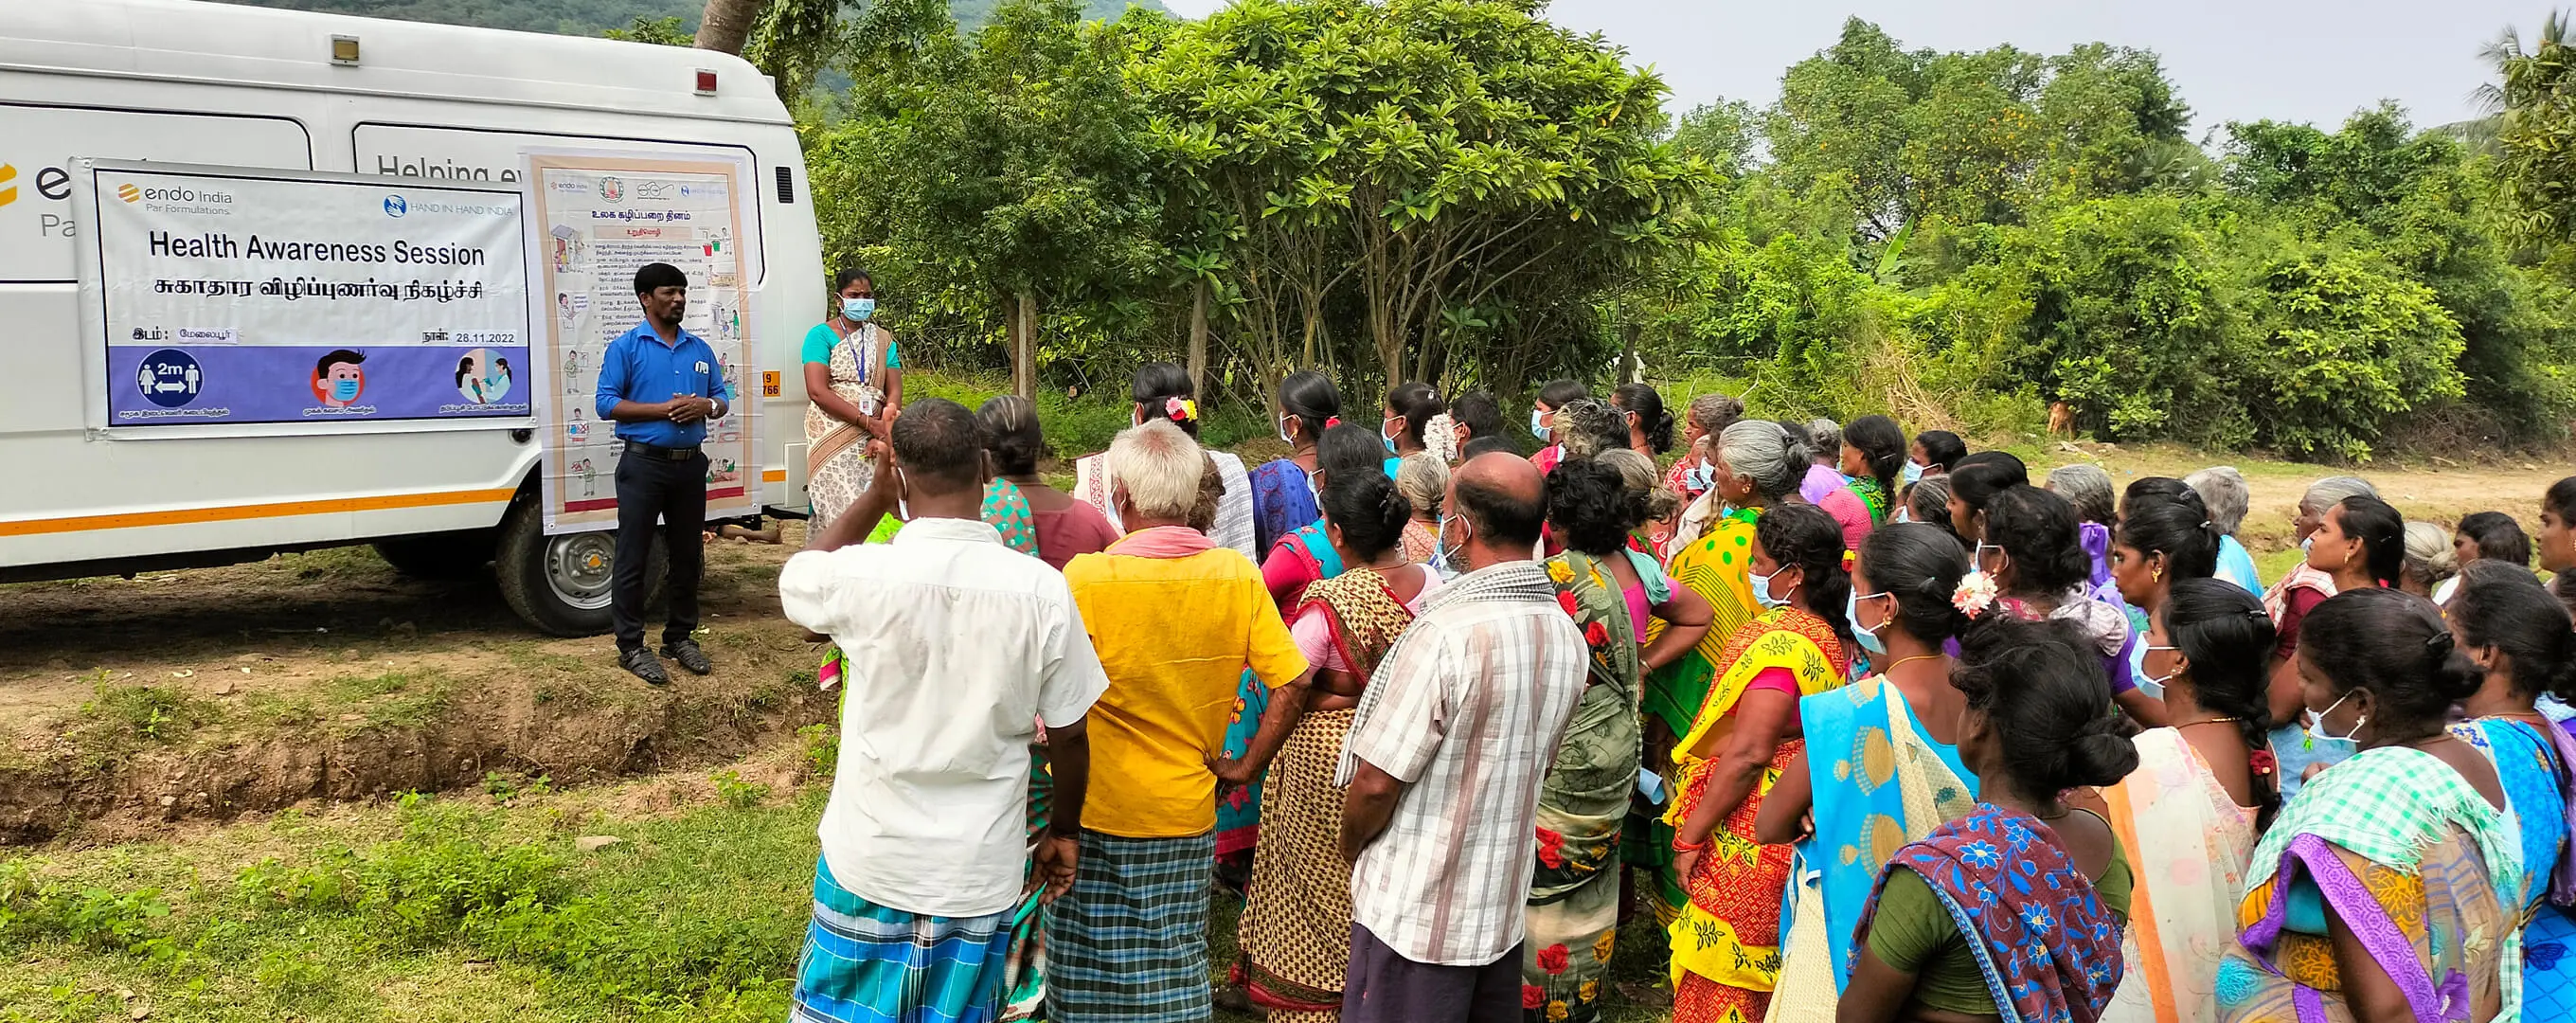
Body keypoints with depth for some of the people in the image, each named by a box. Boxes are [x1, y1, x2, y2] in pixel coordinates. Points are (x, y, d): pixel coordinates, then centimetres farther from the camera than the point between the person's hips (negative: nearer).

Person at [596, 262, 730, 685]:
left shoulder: (700, 349, 13)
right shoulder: (626, 347, -2)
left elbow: (722, 398, 16)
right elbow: (606, 403, -9)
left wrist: (707, 406, -8)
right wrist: (664, 409, -17)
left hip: (690, 464, 5)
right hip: (644, 463, -5)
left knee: (688, 555, 12)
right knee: (633, 558, -1)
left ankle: (680, 636, 24)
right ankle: (630, 646, 7)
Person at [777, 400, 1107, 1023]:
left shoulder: (862, 575, -17)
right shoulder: (1043, 590, -14)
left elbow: (793, 581, 9)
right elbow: (1069, 735, -4)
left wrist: (874, 498, 7)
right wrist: (1063, 830, 12)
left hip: (869, 862, -1)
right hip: (981, 876, 1)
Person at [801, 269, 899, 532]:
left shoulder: (883, 339, 16)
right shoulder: (822, 335, 1)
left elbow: (895, 391, 9)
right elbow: (817, 391, -10)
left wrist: (885, 428, -11)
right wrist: (867, 421, -16)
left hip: (872, 439, 4)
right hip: (831, 435, -4)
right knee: (840, 504, -13)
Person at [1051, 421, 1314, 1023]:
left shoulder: (1085, 578, -18)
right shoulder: (1237, 574, -8)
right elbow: (1295, 684, -7)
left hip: (1098, 815, -3)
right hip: (1189, 815, 3)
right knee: (1178, 965, 18)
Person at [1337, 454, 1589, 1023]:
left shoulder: (1448, 633, -25)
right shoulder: (1568, 636, 0)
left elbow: (1376, 780, -19)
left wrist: (1351, 846, -1)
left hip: (1416, 913, -7)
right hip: (1506, 906, 7)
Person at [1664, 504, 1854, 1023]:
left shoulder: (1780, 641, -22)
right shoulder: (1830, 636, 7)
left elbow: (1747, 754, -25)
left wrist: (1690, 835, -19)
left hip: (1749, 836, -10)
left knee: (1720, 978, 2)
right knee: (1762, 964, 21)